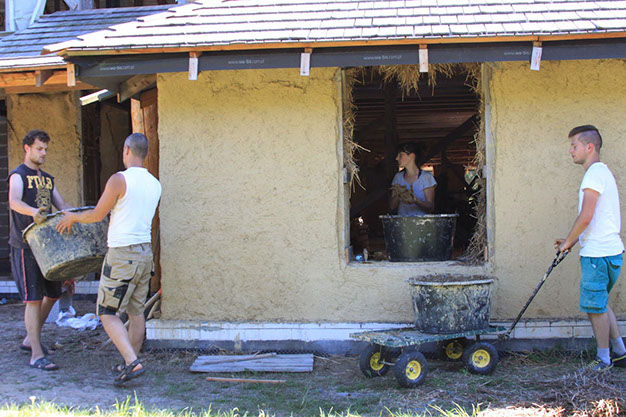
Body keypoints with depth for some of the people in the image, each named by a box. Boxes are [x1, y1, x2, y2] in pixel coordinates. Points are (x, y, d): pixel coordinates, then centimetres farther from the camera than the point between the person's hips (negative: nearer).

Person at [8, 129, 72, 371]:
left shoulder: (47, 179, 18)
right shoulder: (18, 175, -5)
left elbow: (62, 206, 18)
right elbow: (14, 201, -25)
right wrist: (33, 212, -44)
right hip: (25, 245, -8)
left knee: (53, 293, 12)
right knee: (33, 298, -9)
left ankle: (30, 339, 29)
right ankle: (37, 355, -6)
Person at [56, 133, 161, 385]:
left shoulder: (119, 180, -13)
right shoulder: (155, 185, 7)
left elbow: (98, 215, -7)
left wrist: (73, 217, 11)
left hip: (122, 254, -7)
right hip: (145, 252, 7)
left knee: (107, 313, 0)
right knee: (136, 312, 15)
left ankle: (132, 362, -12)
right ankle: (130, 362, 23)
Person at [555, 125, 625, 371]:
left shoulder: (595, 173, -14)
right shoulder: (604, 172, 19)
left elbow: (586, 217, -20)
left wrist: (568, 241, -7)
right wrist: (571, 242, 18)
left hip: (598, 254, -10)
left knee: (595, 306, -1)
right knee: (600, 303, 18)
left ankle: (604, 358, 9)